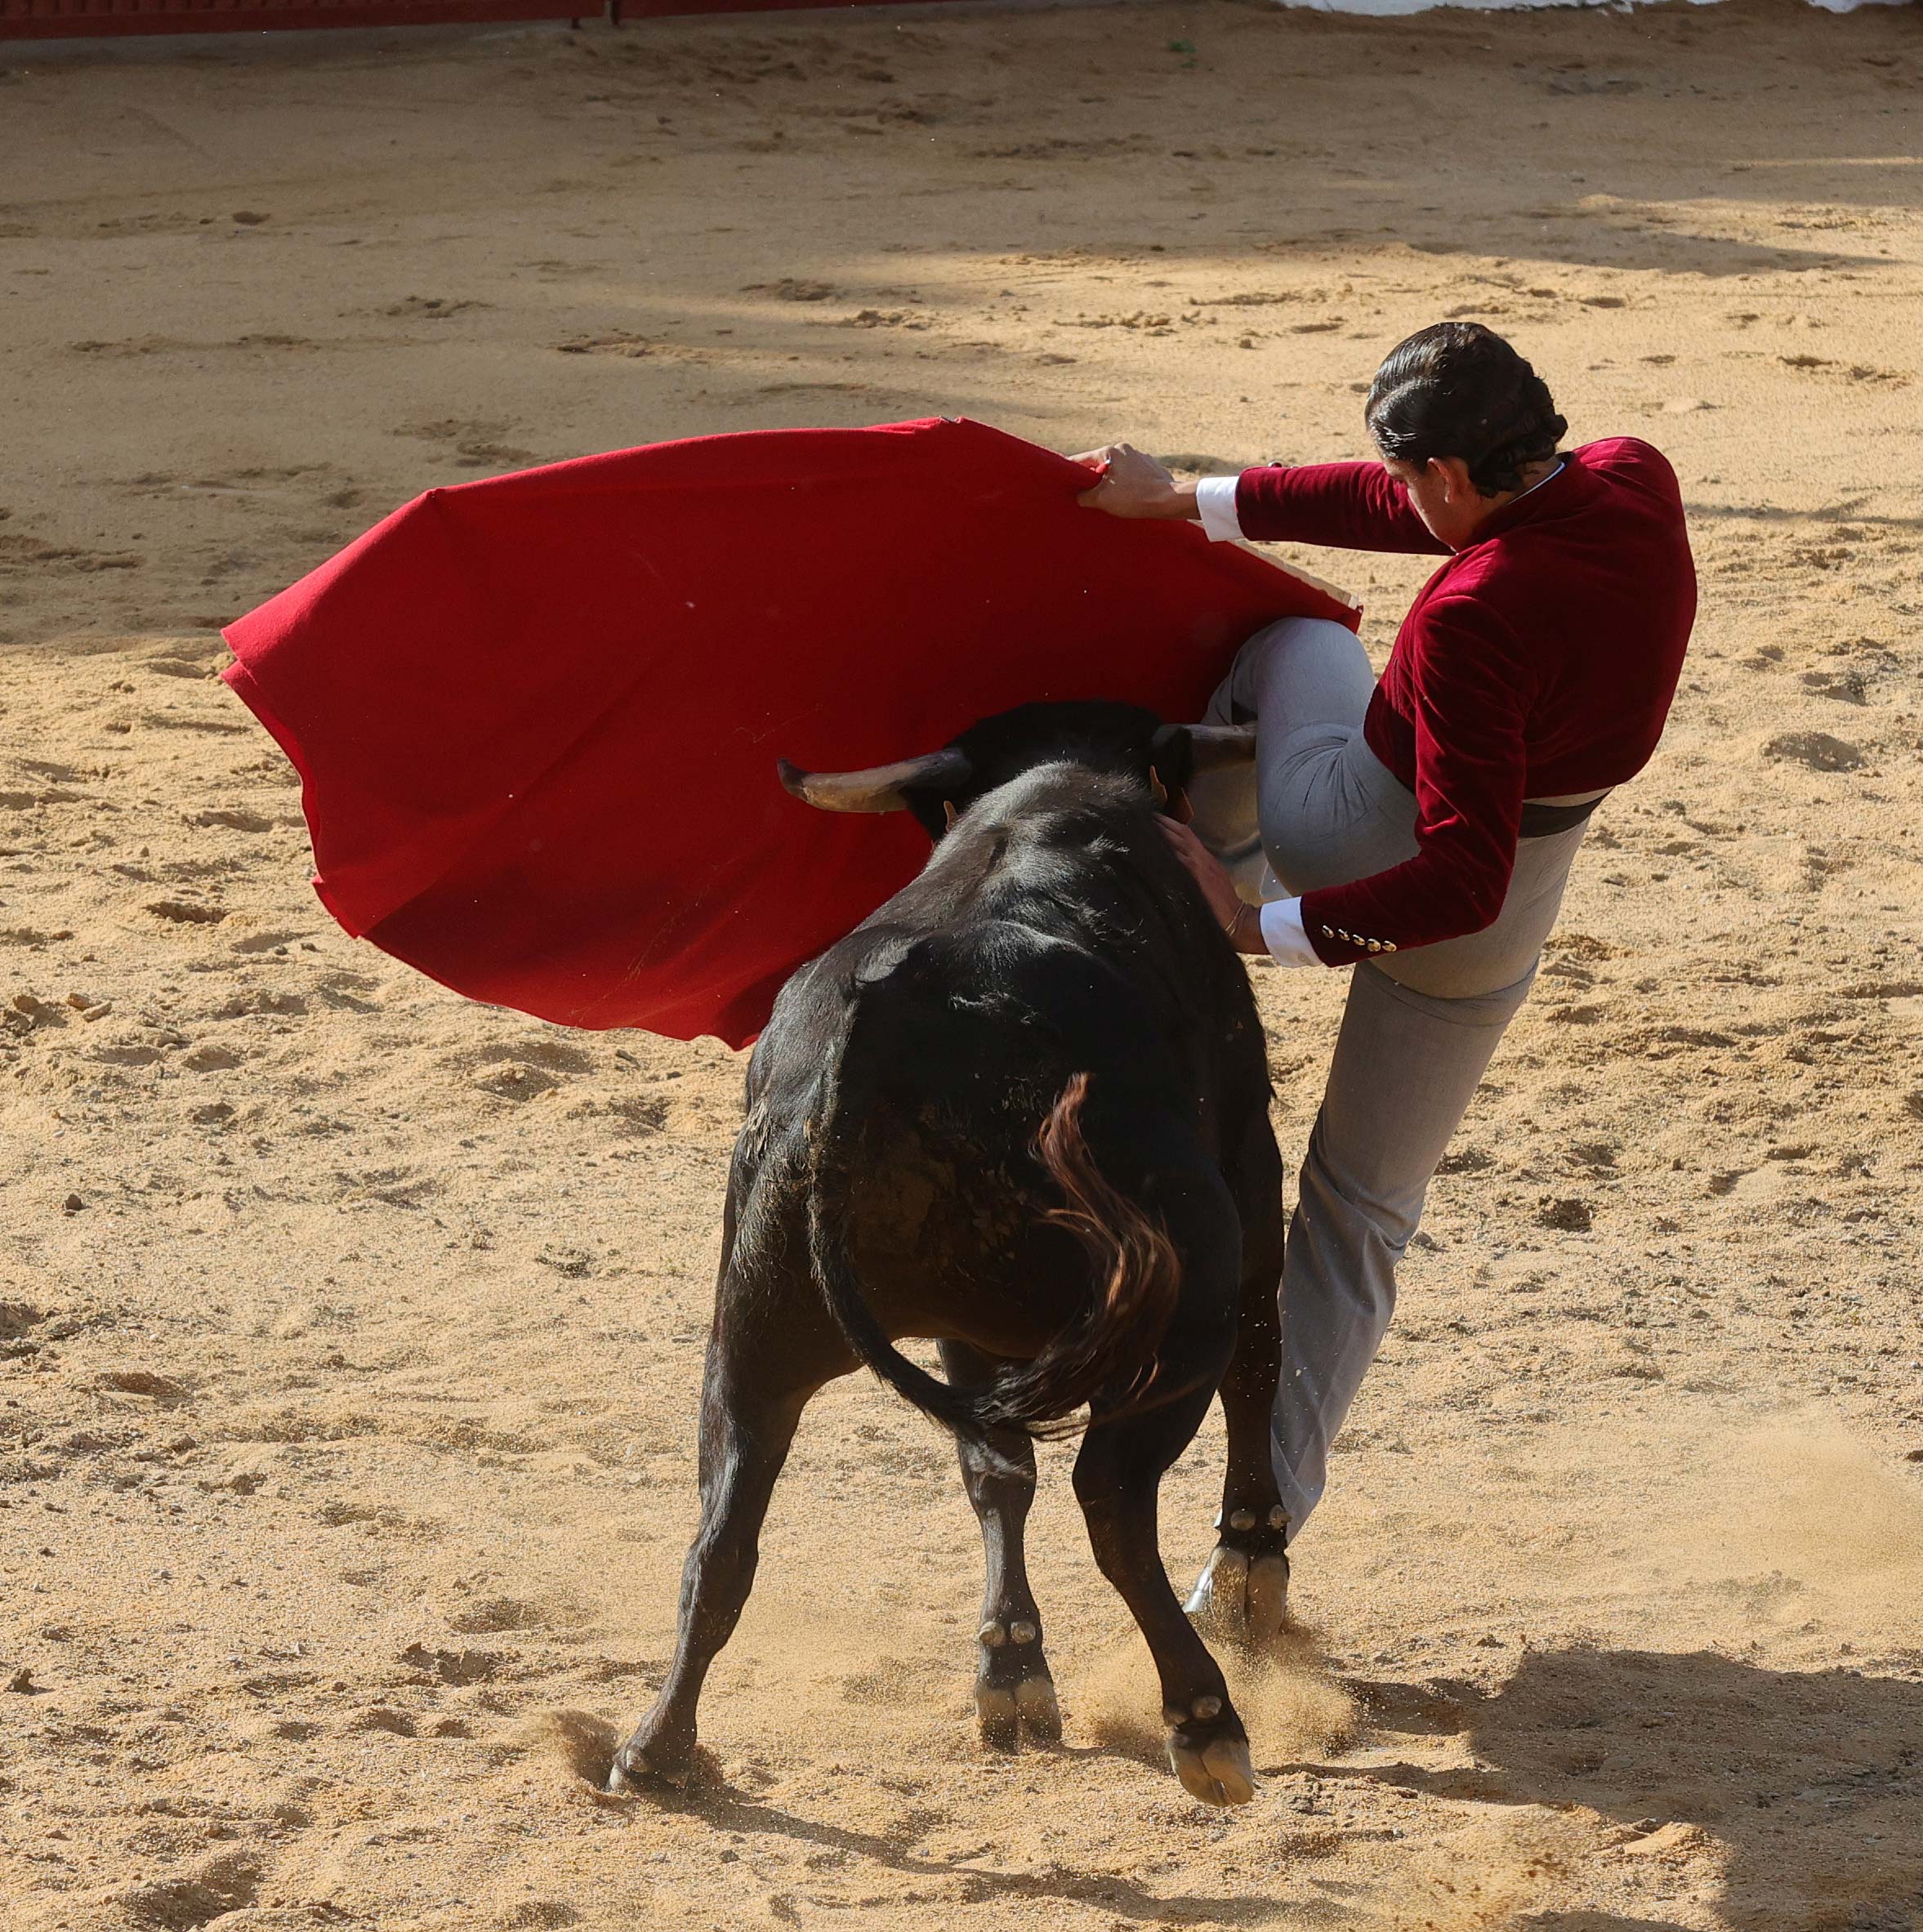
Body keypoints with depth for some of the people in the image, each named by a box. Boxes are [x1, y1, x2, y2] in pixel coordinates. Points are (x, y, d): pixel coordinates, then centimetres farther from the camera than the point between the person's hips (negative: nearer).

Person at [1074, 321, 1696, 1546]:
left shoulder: (1474, 619, -33)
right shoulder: (1639, 481, -13)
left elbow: (1461, 879, -32)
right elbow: (1400, 511, -1)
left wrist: (1263, 928, -26)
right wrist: (1193, 501, 2)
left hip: (1346, 836, -6)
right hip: (1495, 933, 6)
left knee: (1291, 640, 28)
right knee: (1365, 1211, 20)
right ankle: (1270, 1516, 18)